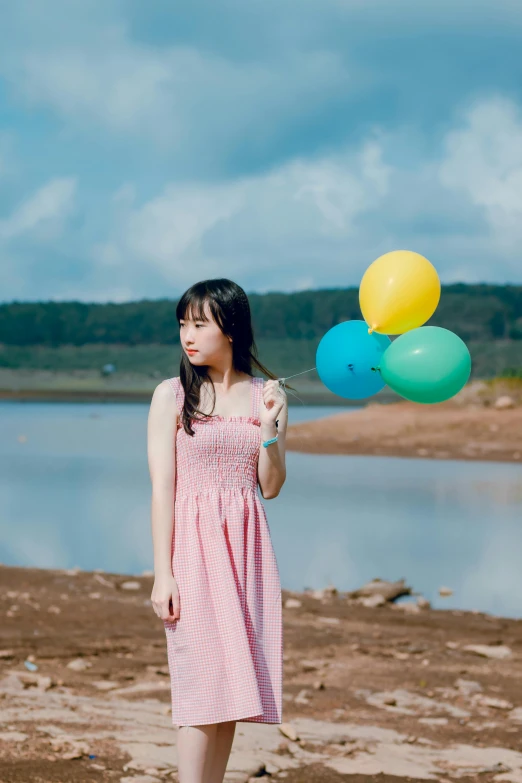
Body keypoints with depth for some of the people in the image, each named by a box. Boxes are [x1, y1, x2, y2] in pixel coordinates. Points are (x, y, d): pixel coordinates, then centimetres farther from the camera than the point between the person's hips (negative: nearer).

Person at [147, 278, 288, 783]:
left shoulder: (267, 396, 8)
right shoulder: (173, 395, -1)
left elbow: (270, 487, 7)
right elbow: (162, 487, -5)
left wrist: (268, 427, -8)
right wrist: (162, 573, -11)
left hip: (245, 547, 4)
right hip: (193, 544, -3)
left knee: (232, 683, 4)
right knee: (202, 681, -8)